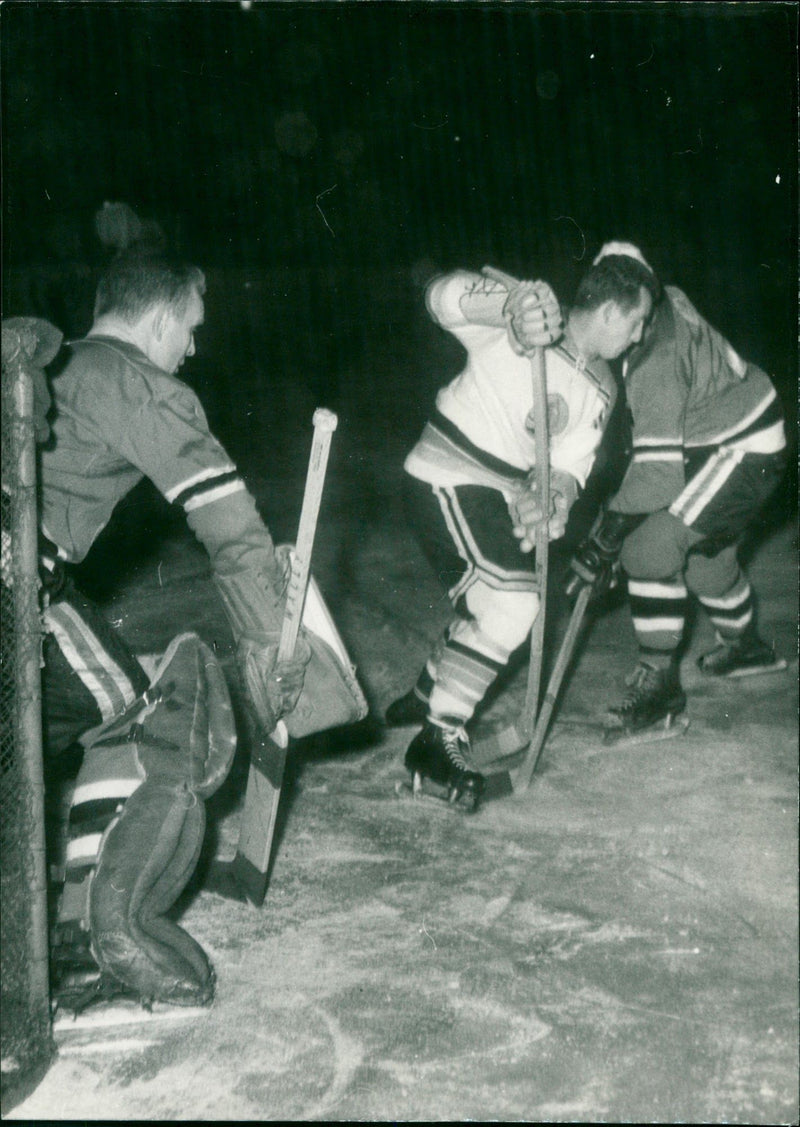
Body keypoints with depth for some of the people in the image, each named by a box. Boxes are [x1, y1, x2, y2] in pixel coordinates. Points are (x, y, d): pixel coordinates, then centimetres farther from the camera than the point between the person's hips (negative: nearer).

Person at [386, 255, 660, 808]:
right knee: (513, 600, -19)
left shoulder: (601, 391, 5)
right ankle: (438, 739, -13)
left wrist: (555, 497, -25)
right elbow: (447, 294, -33)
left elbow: (570, 463, -1)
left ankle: (424, 698, 42)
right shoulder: (525, 327, -19)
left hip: (502, 492, 9)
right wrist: (509, 309, -54)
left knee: (494, 607, 19)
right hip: (448, 478, -9)